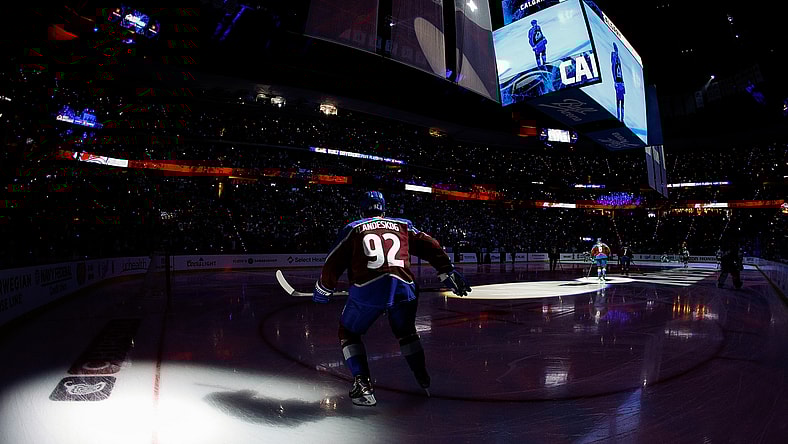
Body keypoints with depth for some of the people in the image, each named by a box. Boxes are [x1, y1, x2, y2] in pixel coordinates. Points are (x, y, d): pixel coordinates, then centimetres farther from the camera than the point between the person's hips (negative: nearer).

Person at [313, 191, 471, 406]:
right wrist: (448, 272, 17)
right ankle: (425, 380, 28)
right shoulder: (403, 225, 22)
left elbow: (333, 263, 15)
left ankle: (363, 385, 11)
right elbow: (430, 247, 14)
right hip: (403, 288, 3)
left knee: (349, 333, 21)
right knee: (406, 332, 29)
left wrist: (322, 291, 28)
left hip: (367, 289, -2)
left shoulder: (353, 229, 17)